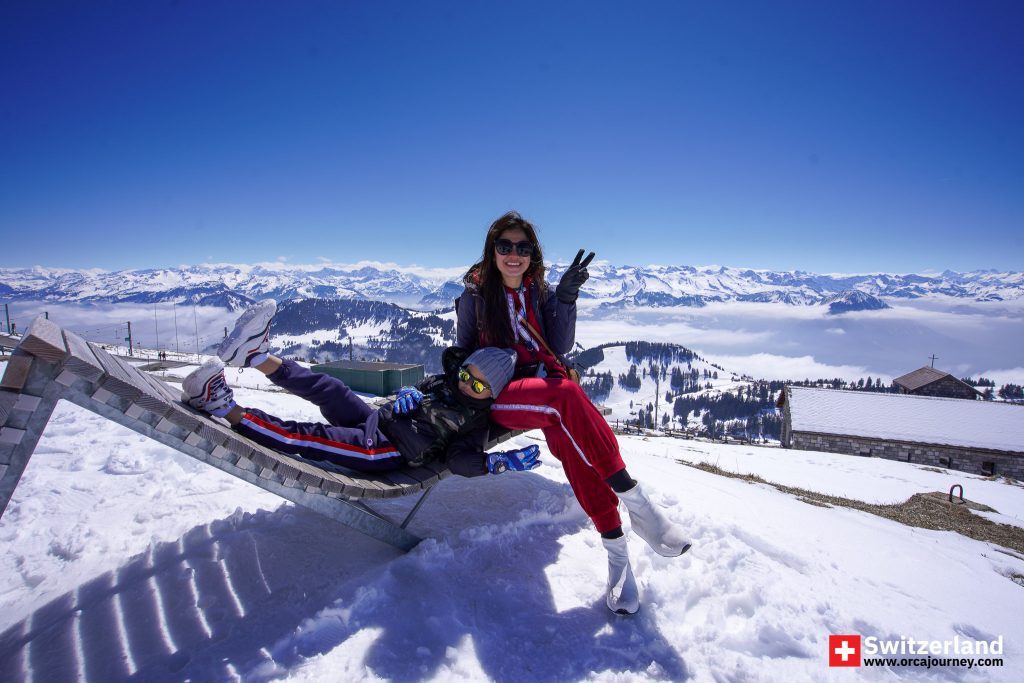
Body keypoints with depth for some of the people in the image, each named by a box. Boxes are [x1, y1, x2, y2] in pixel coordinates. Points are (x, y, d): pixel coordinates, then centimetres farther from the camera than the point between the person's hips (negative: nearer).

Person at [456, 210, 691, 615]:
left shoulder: (542, 293, 14)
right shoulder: (474, 296, 8)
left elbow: (560, 348, 3)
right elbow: (463, 351, 15)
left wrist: (566, 298, -8)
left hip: (545, 382, 3)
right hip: (500, 396, -2)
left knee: (564, 428, -35)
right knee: (566, 396, -35)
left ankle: (616, 546, -37)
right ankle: (635, 502, -35)